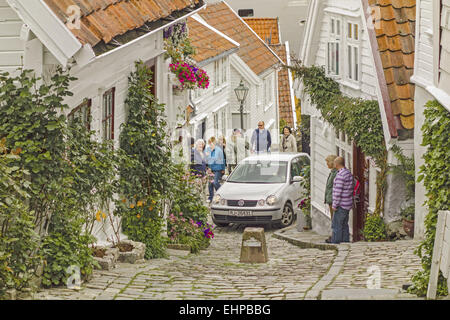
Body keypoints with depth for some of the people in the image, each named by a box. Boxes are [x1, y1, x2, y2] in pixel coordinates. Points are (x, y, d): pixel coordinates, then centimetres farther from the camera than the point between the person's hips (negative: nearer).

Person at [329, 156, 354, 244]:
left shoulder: (340, 175, -18)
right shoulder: (348, 173, 12)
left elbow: (338, 192, -21)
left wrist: (334, 205, -16)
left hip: (341, 205, -9)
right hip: (347, 204, 9)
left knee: (337, 226, -6)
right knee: (344, 226, 12)